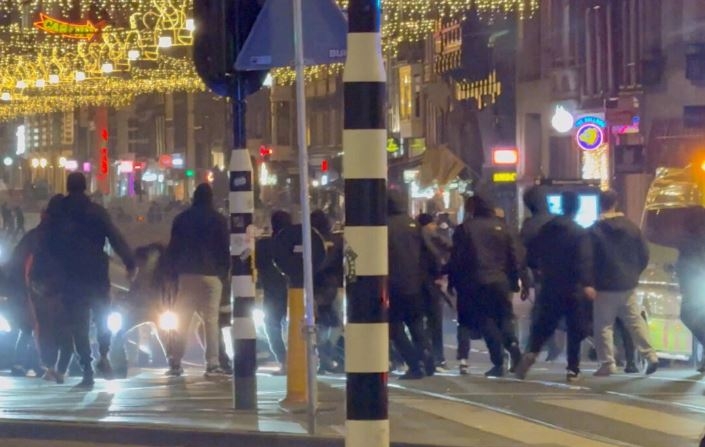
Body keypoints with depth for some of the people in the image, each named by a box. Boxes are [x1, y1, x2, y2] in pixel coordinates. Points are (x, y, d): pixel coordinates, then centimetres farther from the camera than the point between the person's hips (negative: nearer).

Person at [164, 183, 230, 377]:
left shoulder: (181, 219, 7)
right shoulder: (218, 220, -1)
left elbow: (172, 248, 7)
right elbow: (225, 249, 0)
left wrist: (174, 272, 10)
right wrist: (225, 273, 7)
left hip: (186, 274, 2)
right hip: (211, 274, -2)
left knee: (181, 321, 6)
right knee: (211, 320, -4)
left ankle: (175, 364, 2)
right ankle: (213, 364, -11)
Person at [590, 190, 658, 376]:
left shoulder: (595, 231, -11)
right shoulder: (631, 227, 1)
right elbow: (644, 256, 5)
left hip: (605, 286, -4)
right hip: (628, 285, 4)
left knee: (604, 326, 2)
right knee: (635, 321, 11)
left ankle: (607, 364, -2)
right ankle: (650, 356, 3)